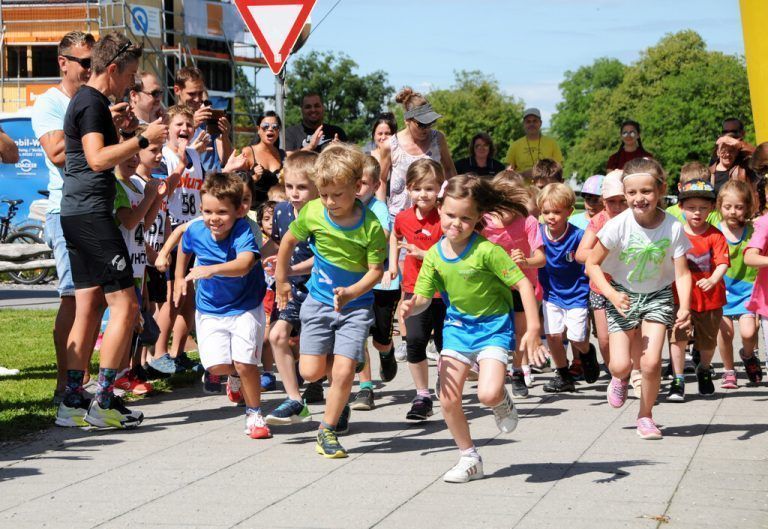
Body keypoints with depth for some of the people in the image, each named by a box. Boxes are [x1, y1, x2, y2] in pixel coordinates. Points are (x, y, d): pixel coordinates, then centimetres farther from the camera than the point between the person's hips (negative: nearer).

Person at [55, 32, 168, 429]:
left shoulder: (83, 100, 20)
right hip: (91, 213, -11)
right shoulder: (93, 103, -11)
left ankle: (72, 402, 9)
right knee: (125, 305, -9)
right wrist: (143, 138, -18)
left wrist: (113, 127, 26)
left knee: (89, 308, 9)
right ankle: (102, 403, -9)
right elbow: (97, 158, -23)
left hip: (76, 214, 11)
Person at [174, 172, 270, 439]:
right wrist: (179, 278, 20)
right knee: (215, 365, -8)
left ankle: (254, 415, 10)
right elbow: (185, 248, 14)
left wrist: (212, 269, -62)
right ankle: (236, 376, 30)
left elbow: (244, 264, -48)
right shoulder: (195, 230, -13)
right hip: (209, 309, 4)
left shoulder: (243, 231, -27)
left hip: (245, 307, -3)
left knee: (244, 362, -13)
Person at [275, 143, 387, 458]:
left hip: (355, 304, -3)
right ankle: (341, 394, 31)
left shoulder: (370, 226, -20)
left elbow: (376, 270, -13)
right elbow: (288, 242, 7)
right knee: (311, 371, -3)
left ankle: (328, 429, 10)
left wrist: (351, 293, -29)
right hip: (319, 300, 3)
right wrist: (281, 282, 14)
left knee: (343, 371, -10)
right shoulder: (312, 213, -11)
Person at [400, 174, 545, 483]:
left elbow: (523, 284, -18)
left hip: (493, 326, -5)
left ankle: (503, 402, 15)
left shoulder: (486, 251, -21)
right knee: (448, 400, -1)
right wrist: (411, 306, -23)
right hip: (457, 326, 5)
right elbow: (423, 298, 1)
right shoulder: (434, 256, -5)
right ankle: (469, 459, 20)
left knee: (488, 394, -24)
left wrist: (533, 329, -23)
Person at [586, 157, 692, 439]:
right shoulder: (618, 226, -20)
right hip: (623, 295, -1)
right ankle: (619, 378, 30)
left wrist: (684, 307, -29)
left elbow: (682, 273, -14)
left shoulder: (673, 227, -17)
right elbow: (592, 264, -12)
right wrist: (612, 294, -25)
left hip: (658, 295, 1)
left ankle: (645, 415, 15)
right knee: (621, 364, -10)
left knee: (651, 362, -12)